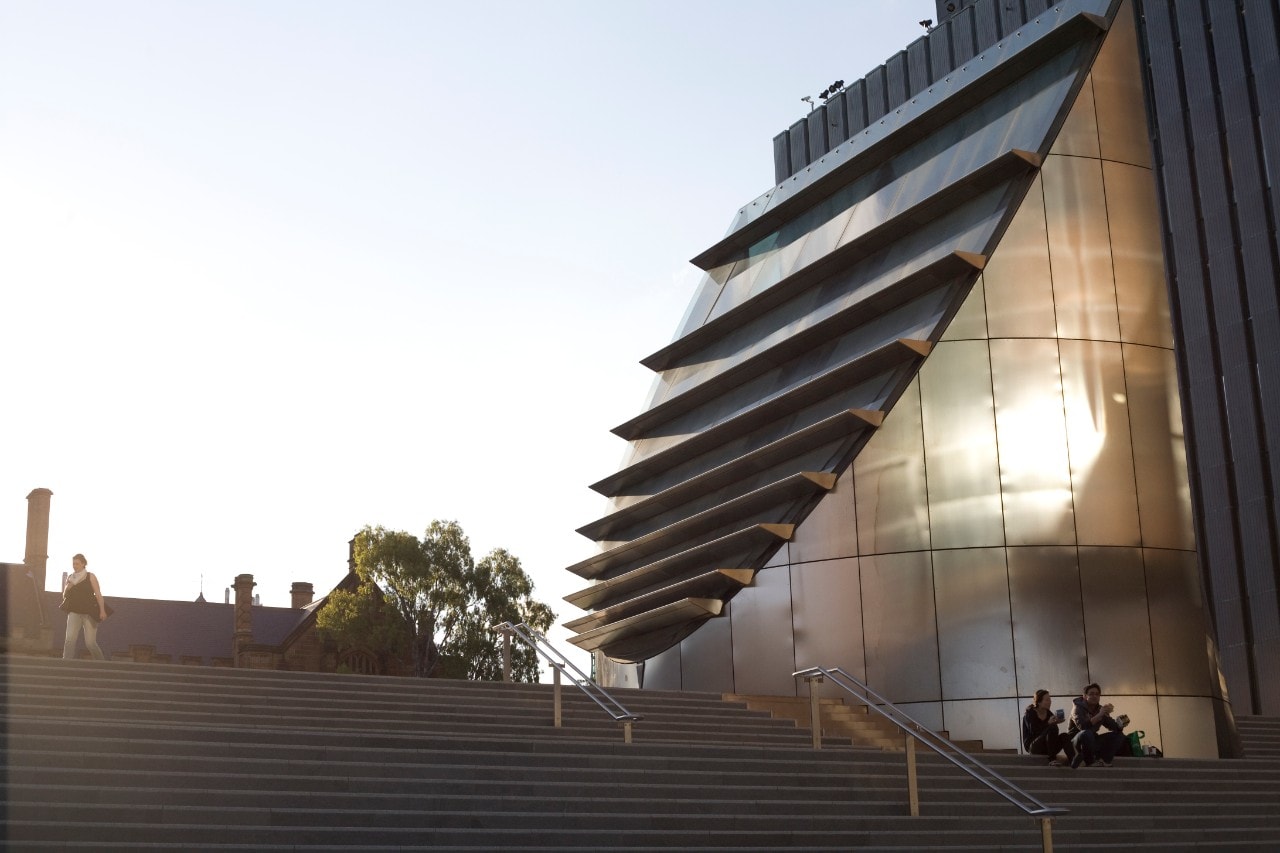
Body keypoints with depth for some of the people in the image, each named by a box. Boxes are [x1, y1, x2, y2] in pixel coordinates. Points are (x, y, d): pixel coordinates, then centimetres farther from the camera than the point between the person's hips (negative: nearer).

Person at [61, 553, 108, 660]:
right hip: (74, 612, 3)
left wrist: (102, 610, -15)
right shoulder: (70, 578, 11)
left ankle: (102, 662, 19)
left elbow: (98, 594, -5)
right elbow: (64, 596, 15)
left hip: (89, 613, -3)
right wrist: (67, 587, -6)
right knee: (69, 639, -15)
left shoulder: (91, 576, 0)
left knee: (90, 643, -3)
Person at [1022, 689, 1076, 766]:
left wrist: (1056, 722, -17)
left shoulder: (1049, 713, 10)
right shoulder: (1030, 714, -7)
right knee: (1052, 728, -29)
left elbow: (1054, 734, 1)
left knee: (1063, 736, -23)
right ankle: (1052, 760, -33)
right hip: (1032, 747, -6)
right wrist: (1048, 723, -29)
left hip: (1046, 747, 6)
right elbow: (1034, 732, -21)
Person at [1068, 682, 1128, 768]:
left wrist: (1120, 724, -22)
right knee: (1087, 733, -39)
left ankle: (1104, 761, -14)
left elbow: (1114, 727, 2)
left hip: (1092, 742, 7)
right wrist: (1099, 715, -38)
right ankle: (1089, 763, -24)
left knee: (1119, 735, -3)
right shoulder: (1078, 708, -14)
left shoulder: (1100, 709, 7)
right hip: (1076, 742, -7)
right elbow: (1082, 726, -33)